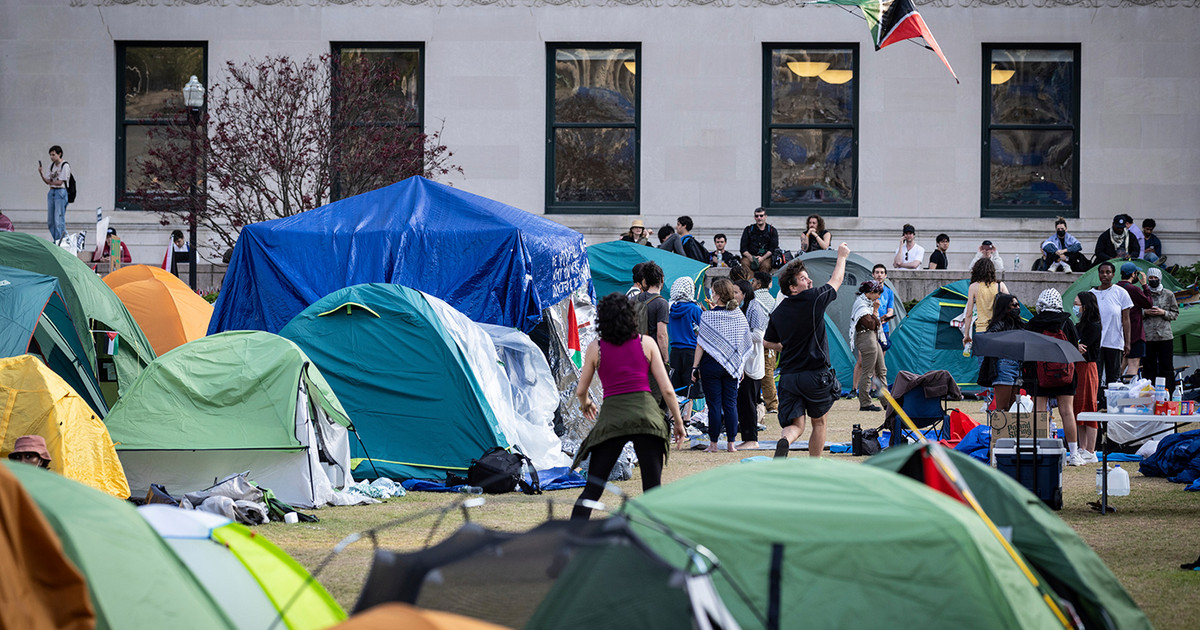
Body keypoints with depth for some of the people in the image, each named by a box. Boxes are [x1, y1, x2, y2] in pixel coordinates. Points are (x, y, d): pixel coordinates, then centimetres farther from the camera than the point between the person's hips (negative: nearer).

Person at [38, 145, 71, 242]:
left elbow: (60, 182, -11)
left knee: (59, 220, -11)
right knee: (50, 220, 6)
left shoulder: (65, 166, -7)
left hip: (60, 192, -8)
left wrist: (51, 182, 2)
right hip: (51, 192, 8)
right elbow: (48, 181, 14)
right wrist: (41, 173, 0)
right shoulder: (52, 165, 15)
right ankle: (55, 241, 12)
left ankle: (59, 241, -10)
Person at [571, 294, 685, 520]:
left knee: (592, 489, 5)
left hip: (611, 416, 0)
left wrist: (585, 404, 39)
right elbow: (666, 387, 5)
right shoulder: (646, 343, 7)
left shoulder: (595, 348, 8)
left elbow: (581, 391, 17)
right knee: (653, 490, 3)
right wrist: (678, 421, 15)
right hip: (646, 413, 0)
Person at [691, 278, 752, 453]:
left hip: (711, 365, -4)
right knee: (730, 404, 8)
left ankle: (713, 443, 5)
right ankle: (730, 443, 9)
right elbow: (746, 343, 7)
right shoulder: (739, 315, 1)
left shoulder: (708, 316, -11)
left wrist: (695, 367, -4)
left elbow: (701, 345, -10)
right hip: (732, 366, 4)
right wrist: (741, 367, 16)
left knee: (714, 404, 1)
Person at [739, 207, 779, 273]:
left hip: (766, 256, -1)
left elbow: (773, 248, 0)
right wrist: (751, 257, -14)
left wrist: (762, 258, -17)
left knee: (765, 265, -36)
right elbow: (743, 248, 7)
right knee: (745, 263, -33)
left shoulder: (772, 230, 10)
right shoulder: (748, 229, 13)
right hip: (750, 255, 1)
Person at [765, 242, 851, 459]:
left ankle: (784, 441, -33)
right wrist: (842, 256, 25)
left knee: (795, 425, 1)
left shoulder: (779, 311, 6)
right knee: (819, 422, 16)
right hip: (815, 374, -4)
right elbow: (836, 281, 9)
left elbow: (768, 342, 20)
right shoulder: (813, 299, -9)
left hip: (788, 374, 4)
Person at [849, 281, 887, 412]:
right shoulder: (861, 304, -14)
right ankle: (865, 404, -3)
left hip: (873, 339, 11)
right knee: (867, 373, -7)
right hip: (866, 339, -11)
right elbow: (871, 324, -20)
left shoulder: (867, 303, 16)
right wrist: (875, 310, -12)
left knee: (881, 371, 12)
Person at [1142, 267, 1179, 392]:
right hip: (1147, 337, 0)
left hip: (1165, 336, 0)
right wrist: (1145, 312, -8)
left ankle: (1169, 391, 5)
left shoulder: (1168, 295, 8)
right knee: (1148, 367, 2)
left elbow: (1175, 313, 10)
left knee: (1166, 366, 0)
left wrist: (1163, 312, -7)